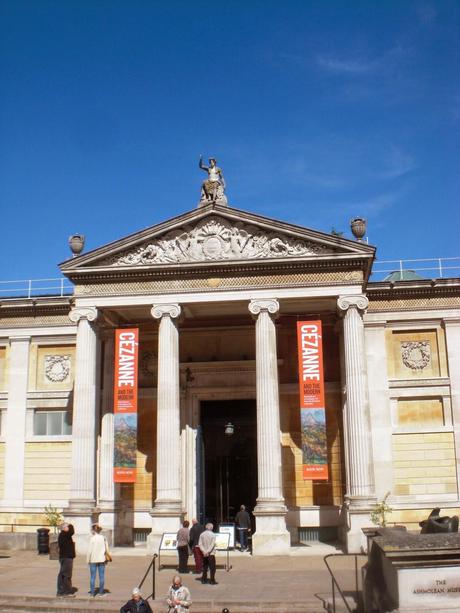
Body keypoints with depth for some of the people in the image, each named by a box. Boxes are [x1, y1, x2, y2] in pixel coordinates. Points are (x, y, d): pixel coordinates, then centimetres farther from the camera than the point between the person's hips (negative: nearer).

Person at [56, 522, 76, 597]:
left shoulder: (62, 535, 16)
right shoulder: (64, 534, -17)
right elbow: (72, 532, -28)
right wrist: (70, 526, -11)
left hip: (63, 557, 11)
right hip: (67, 557, -11)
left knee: (62, 574, 13)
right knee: (67, 575, -7)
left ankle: (60, 591, 18)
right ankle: (67, 592, -4)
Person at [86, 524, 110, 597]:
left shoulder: (92, 538, -10)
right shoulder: (103, 538, 1)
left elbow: (89, 550, -10)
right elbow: (107, 549, 6)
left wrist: (88, 560, 0)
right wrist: (106, 558, 15)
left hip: (93, 560, -3)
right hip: (102, 559, 3)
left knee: (92, 576, 5)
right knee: (102, 576, 7)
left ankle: (92, 592, 7)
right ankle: (101, 592, 10)